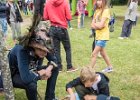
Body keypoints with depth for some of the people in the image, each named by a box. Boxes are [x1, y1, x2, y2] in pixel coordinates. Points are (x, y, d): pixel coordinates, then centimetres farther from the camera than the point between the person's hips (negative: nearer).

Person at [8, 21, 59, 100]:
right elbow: (26, 78, -46)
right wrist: (42, 72, -29)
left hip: (31, 70, 7)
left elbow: (54, 60, -3)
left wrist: (48, 69, -25)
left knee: (54, 68, -6)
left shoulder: (43, 48, -21)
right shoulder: (22, 50, -39)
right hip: (14, 75, -7)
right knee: (31, 84, -36)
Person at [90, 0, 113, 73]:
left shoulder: (106, 11, -14)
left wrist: (95, 24, -3)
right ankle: (110, 67, 36)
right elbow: (92, 25, 4)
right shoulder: (97, 11, 9)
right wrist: (97, 25, -14)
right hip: (98, 35, 9)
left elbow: (101, 25, -21)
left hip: (103, 36, -9)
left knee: (94, 54, -10)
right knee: (102, 53, 20)